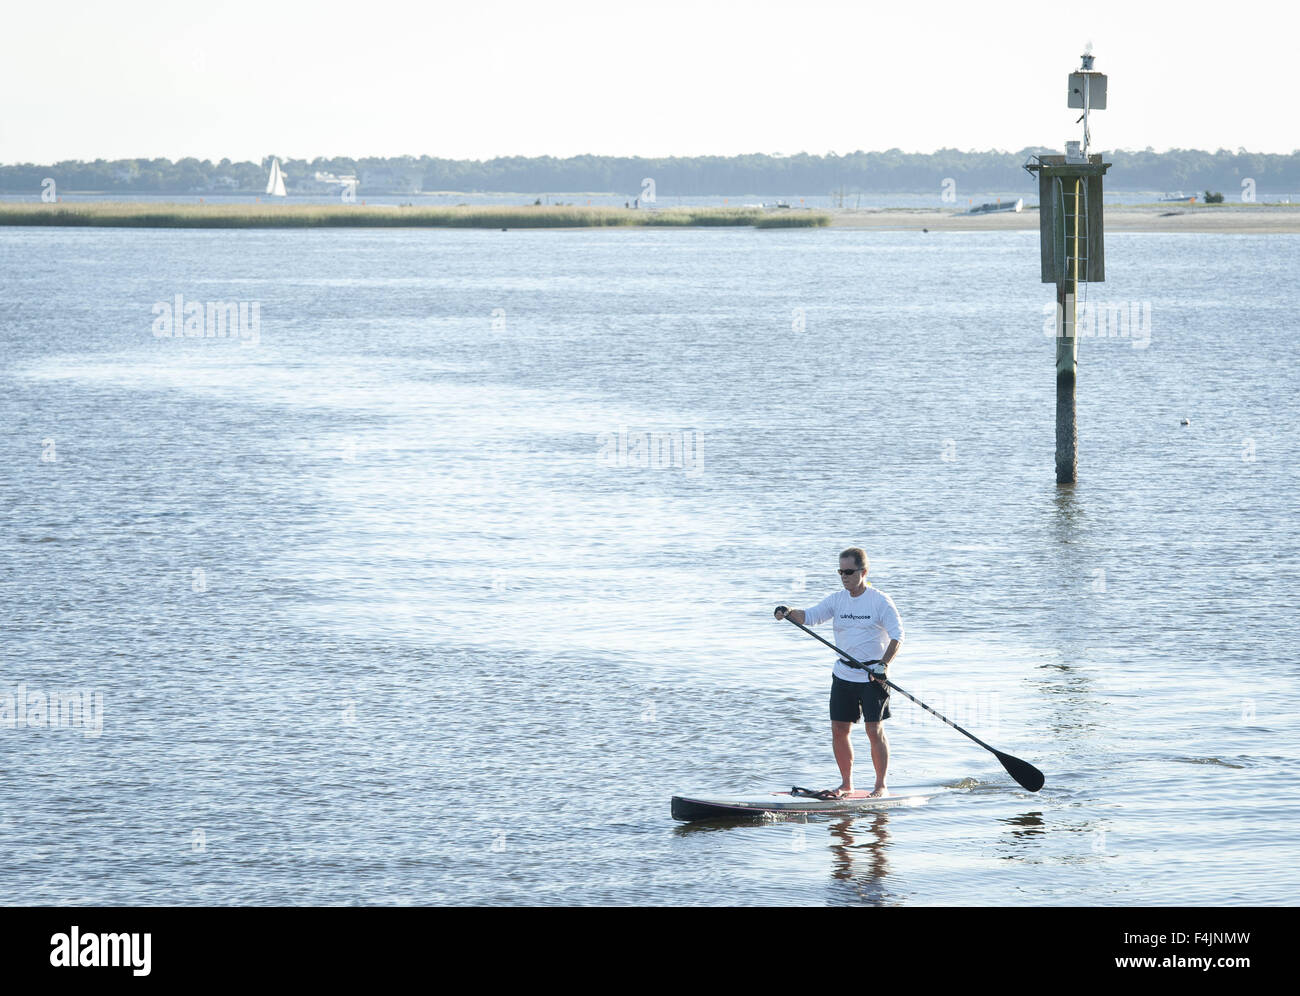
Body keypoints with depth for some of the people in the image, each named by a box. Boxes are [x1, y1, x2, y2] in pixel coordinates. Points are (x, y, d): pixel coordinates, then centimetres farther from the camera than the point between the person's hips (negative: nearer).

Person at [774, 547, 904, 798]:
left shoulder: (880, 601, -8)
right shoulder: (837, 600, 6)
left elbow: (897, 635, -12)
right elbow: (810, 616, -3)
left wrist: (883, 664, -25)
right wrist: (790, 613, -24)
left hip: (873, 677, -5)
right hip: (843, 675, 5)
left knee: (874, 730, -6)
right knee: (839, 730, 5)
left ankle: (881, 786, 3)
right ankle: (846, 783, 18)